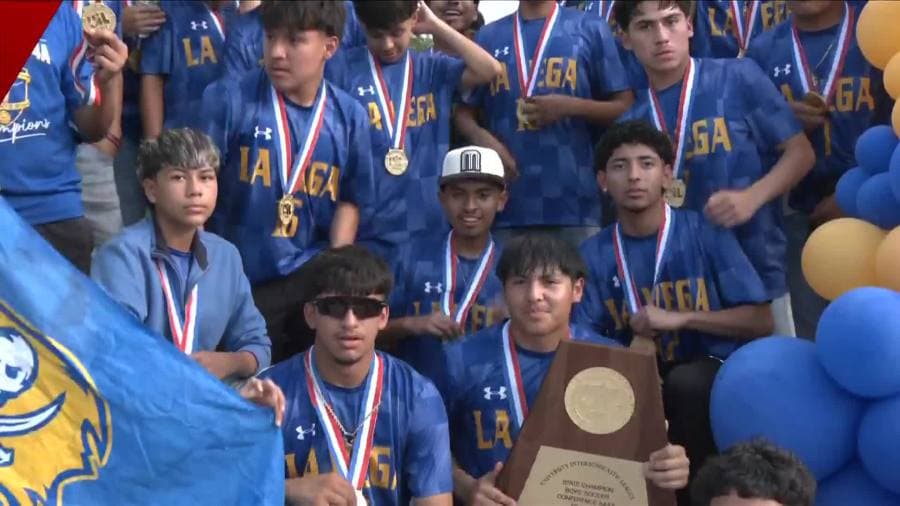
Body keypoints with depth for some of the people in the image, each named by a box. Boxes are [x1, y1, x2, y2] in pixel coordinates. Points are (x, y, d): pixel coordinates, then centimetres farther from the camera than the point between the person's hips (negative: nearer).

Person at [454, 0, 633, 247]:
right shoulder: (488, 36, 14)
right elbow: (464, 111, 15)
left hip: (575, 201, -2)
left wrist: (571, 106, -10)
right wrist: (482, 138, -6)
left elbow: (626, 108, 5)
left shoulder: (590, 29, 7)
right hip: (508, 201, 2)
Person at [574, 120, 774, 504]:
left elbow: (761, 322, -6)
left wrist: (678, 319, -15)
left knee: (686, 384, -35)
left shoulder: (705, 232, -5)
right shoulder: (593, 255, 2)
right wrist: (635, 344, -24)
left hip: (713, 372, -2)